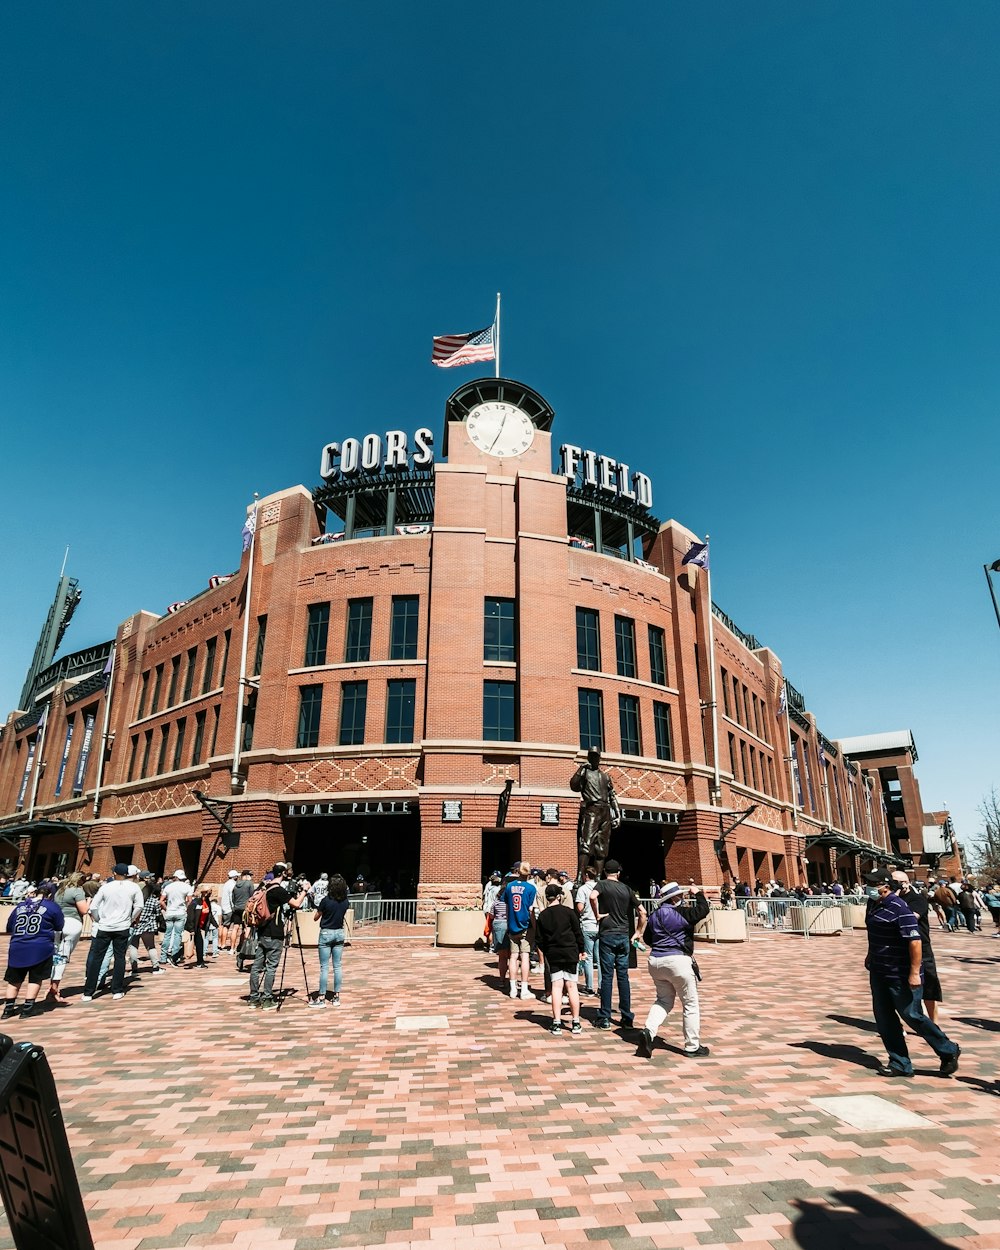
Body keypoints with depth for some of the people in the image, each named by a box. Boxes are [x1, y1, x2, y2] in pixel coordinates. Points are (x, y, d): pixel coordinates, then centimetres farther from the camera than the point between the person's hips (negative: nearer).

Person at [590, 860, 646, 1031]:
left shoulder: (602, 884, -2)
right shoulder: (627, 889, 9)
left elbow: (593, 896, -25)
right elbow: (642, 912, 7)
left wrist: (597, 915, -12)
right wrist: (639, 932, 15)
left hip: (607, 935, -3)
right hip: (624, 935, 3)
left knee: (607, 976, 1)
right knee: (623, 976, 10)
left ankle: (604, 1018, 4)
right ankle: (627, 1017, 14)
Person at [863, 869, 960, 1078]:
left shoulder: (899, 909, -22)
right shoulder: (874, 905, 5)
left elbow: (915, 941, -25)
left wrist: (914, 972, -26)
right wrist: (871, 957, 28)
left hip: (900, 975, -9)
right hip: (878, 972, 9)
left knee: (912, 1016, 1)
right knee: (884, 1019, 9)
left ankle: (948, 1051, 24)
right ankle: (900, 1063, 20)